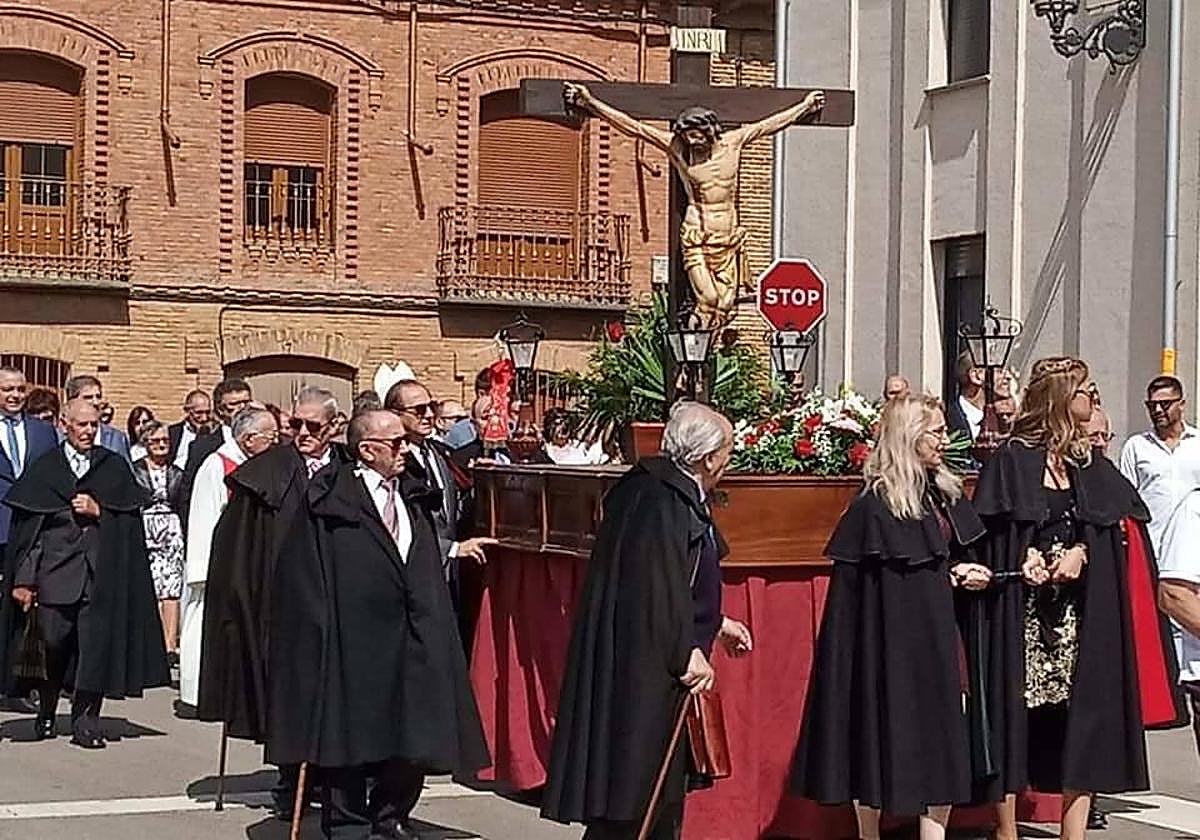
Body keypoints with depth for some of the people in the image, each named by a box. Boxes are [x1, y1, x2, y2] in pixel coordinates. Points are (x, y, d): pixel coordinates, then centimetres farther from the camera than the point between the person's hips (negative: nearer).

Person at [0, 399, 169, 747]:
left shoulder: (114, 467, 11)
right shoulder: (43, 468, 6)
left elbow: (131, 519, 9)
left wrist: (99, 511, -9)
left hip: (100, 572, 1)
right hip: (54, 571, 0)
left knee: (95, 644, -5)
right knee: (52, 643, 4)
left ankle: (85, 721, 3)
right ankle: (46, 712, 26)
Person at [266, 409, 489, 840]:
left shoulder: (413, 498, 14)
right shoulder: (330, 500, -6)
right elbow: (307, 577, -7)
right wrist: (322, 630, -12)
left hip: (412, 638, 6)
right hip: (352, 638, -6)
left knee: (414, 734, 6)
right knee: (350, 735, 2)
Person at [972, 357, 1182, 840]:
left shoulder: (1092, 466, 13)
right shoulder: (1011, 460, -2)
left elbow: (1118, 526, 8)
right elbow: (988, 532, -5)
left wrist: (1081, 552, -8)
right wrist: (1024, 561, -19)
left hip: (1084, 613, 5)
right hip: (1023, 610, -5)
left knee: (1084, 715, 2)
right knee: (1017, 711, -3)